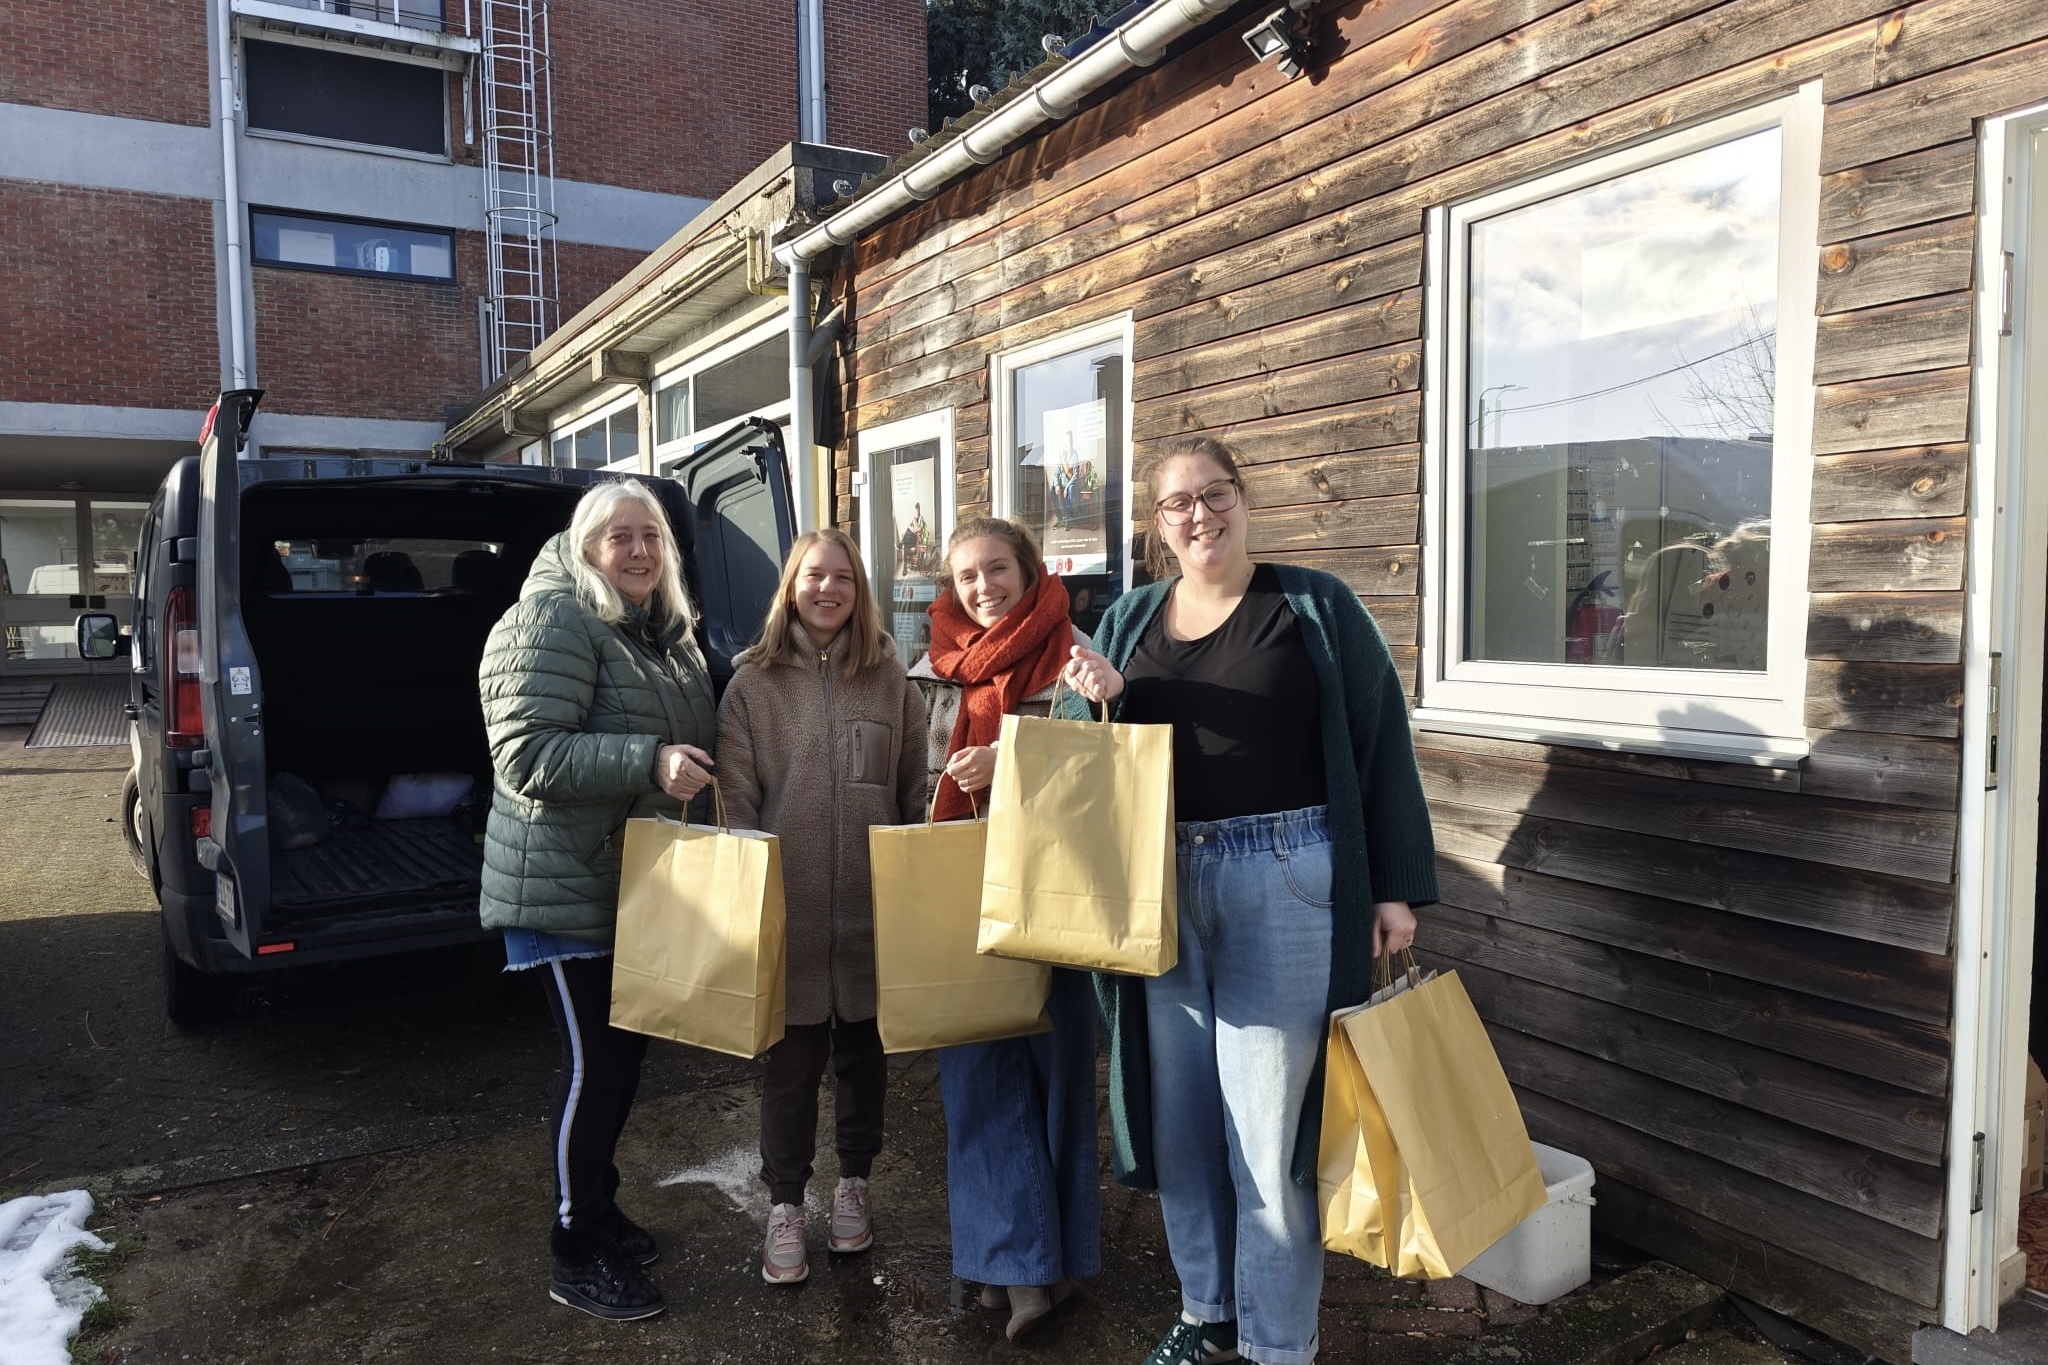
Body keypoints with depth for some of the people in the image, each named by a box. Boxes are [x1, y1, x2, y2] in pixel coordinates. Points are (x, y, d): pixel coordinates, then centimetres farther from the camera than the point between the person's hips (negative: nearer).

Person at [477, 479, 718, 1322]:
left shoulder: (672, 634, 12)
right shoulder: (551, 625, -17)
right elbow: (527, 755, -26)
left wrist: (696, 772, 8)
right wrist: (649, 762, -32)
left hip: (639, 880, 9)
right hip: (567, 888, -9)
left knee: (625, 1050, 18)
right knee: (594, 1065, -3)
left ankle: (597, 1208, 37)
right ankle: (577, 1258, 15)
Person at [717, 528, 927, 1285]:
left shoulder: (889, 678, 4)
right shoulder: (754, 682, -1)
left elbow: (915, 792, 7)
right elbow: (736, 799, -2)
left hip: (874, 909, 2)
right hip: (788, 909, -2)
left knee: (863, 1052, 15)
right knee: (791, 1062, 7)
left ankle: (854, 1183, 34)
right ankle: (785, 1207, 22)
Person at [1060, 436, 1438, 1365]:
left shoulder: (1315, 606, -2)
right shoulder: (1130, 620, 10)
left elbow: (1380, 741, -2)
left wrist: (1398, 885, -5)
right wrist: (1099, 702, -9)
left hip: (1284, 883, -4)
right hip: (1163, 884, 4)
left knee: (1267, 1119, 1)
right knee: (1178, 1109, 13)